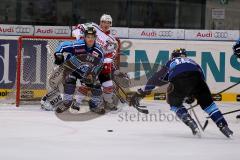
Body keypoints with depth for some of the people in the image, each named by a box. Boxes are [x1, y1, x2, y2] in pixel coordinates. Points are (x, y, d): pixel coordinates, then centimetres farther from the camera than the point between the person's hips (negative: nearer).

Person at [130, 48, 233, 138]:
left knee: (175, 103, 25)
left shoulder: (171, 63, 37)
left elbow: (156, 79, 30)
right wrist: (192, 96, 46)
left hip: (178, 80, -1)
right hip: (196, 77, 1)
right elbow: (201, 76, 36)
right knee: (207, 101, 18)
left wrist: (140, 93, 34)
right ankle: (223, 125, 5)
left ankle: (189, 121, 5)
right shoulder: (192, 62, 42)